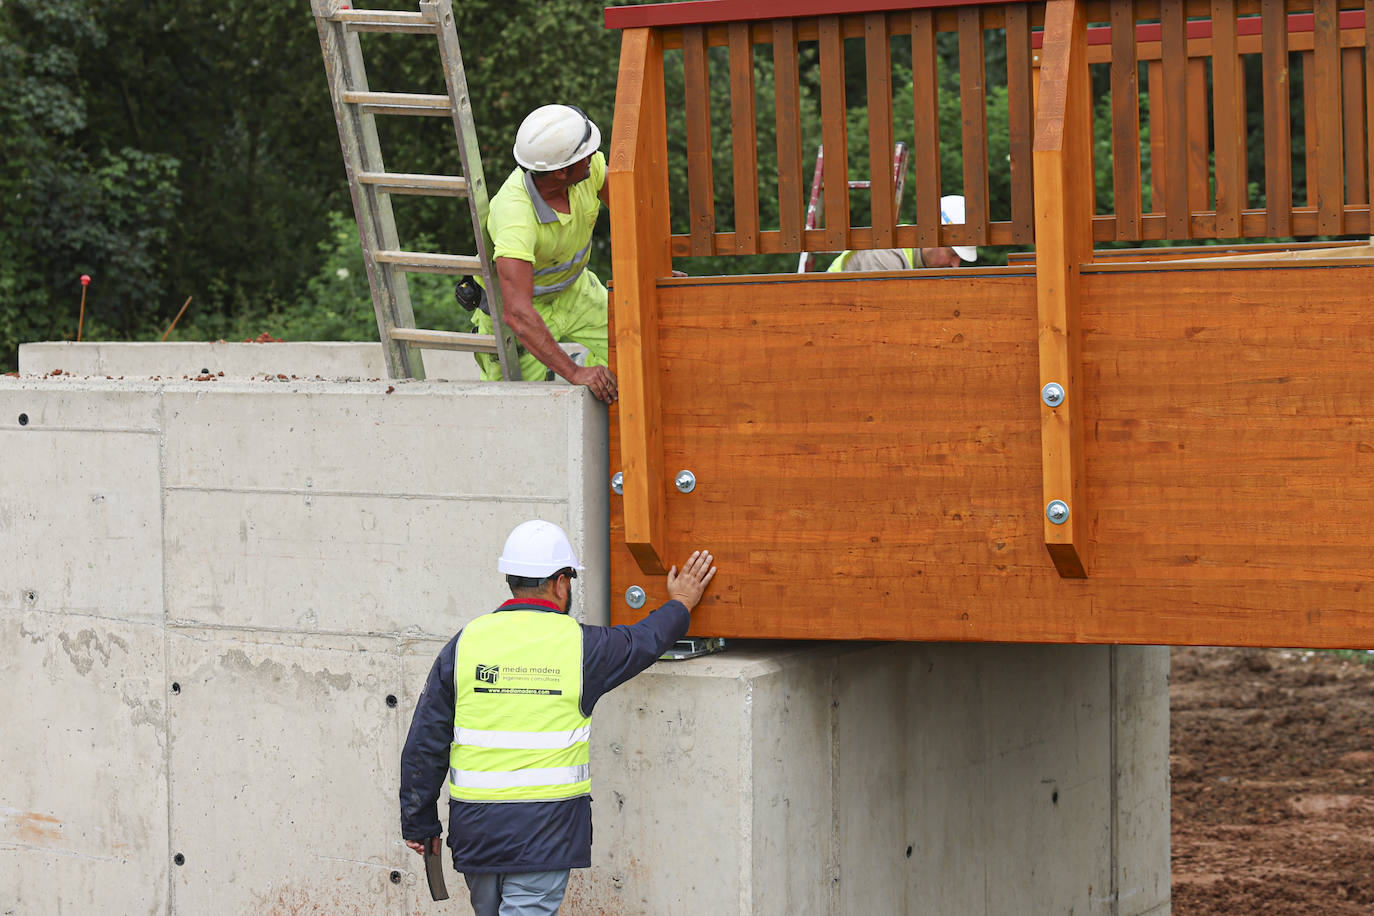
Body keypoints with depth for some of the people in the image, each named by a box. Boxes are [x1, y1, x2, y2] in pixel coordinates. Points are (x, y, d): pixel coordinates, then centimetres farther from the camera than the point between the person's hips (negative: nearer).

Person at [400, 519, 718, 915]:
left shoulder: (467, 642, 0)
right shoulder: (580, 645, -5)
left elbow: (424, 743, 3)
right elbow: (644, 642, 17)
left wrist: (419, 822, 12)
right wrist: (680, 604, 37)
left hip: (474, 828, 3)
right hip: (544, 830, -3)